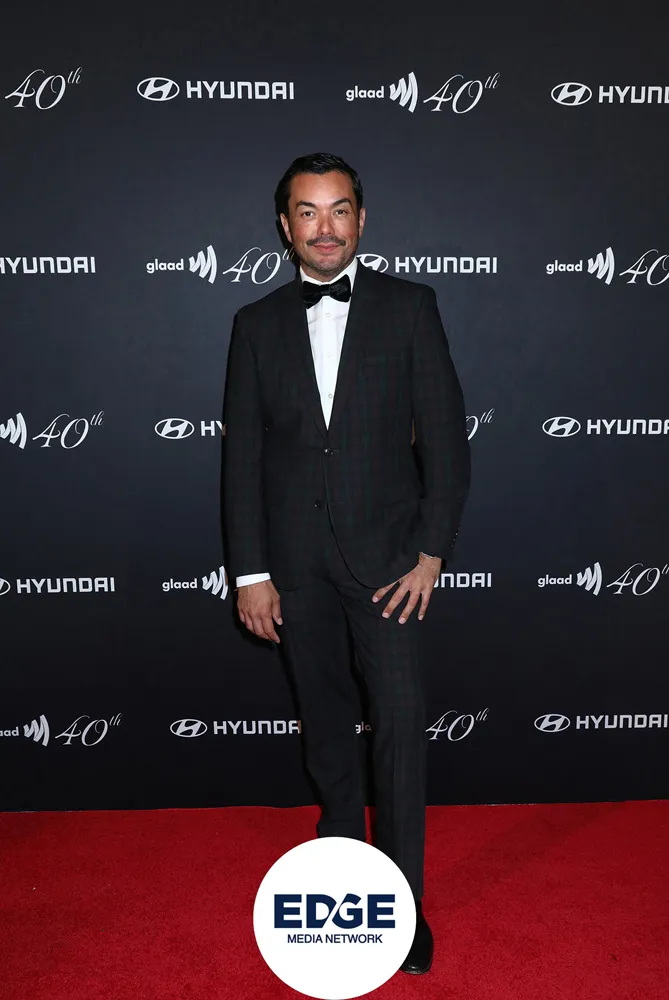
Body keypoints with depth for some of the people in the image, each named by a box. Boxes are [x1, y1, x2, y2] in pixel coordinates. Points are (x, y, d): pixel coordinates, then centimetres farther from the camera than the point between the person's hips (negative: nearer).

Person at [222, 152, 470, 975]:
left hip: (386, 551, -2)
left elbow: (445, 435, -2)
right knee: (322, 713, 15)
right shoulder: (257, 323, 6)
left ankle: (402, 897, 11)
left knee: (400, 718, -4)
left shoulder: (409, 307, 0)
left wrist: (431, 552, -8)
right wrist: (250, 572, 0)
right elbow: (242, 454, 4)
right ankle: (341, 827, 38)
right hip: (294, 558, 2)